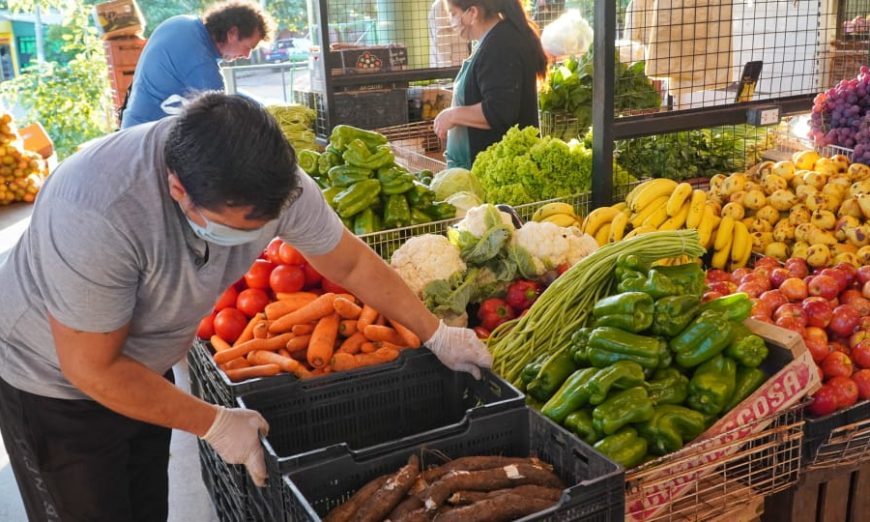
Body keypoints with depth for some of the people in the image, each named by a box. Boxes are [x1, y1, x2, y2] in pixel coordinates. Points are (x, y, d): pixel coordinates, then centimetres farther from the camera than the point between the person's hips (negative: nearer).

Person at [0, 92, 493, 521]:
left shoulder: (273, 180, -24)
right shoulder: (99, 213, -40)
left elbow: (353, 262, -8)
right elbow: (93, 368, -28)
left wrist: (437, 334, -3)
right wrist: (216, 423, -21)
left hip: (145, 365, 5)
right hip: (55, 380, -4)